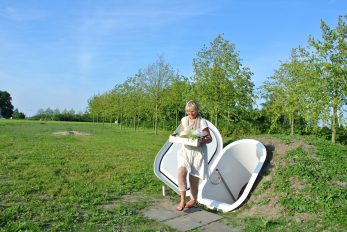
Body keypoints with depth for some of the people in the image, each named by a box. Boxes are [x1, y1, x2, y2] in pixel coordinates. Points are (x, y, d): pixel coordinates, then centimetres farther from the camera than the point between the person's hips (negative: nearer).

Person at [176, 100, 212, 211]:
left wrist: (202, 141, -26)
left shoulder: (202, 122, -7)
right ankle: (182, 200, -11)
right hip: (186, 151, 3)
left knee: (193, 177, 5)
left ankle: (193, 200, 29)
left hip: (198, 152, -3)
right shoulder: (184, 120, 5)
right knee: (181, 172, -20)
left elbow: (209, 138, -6)